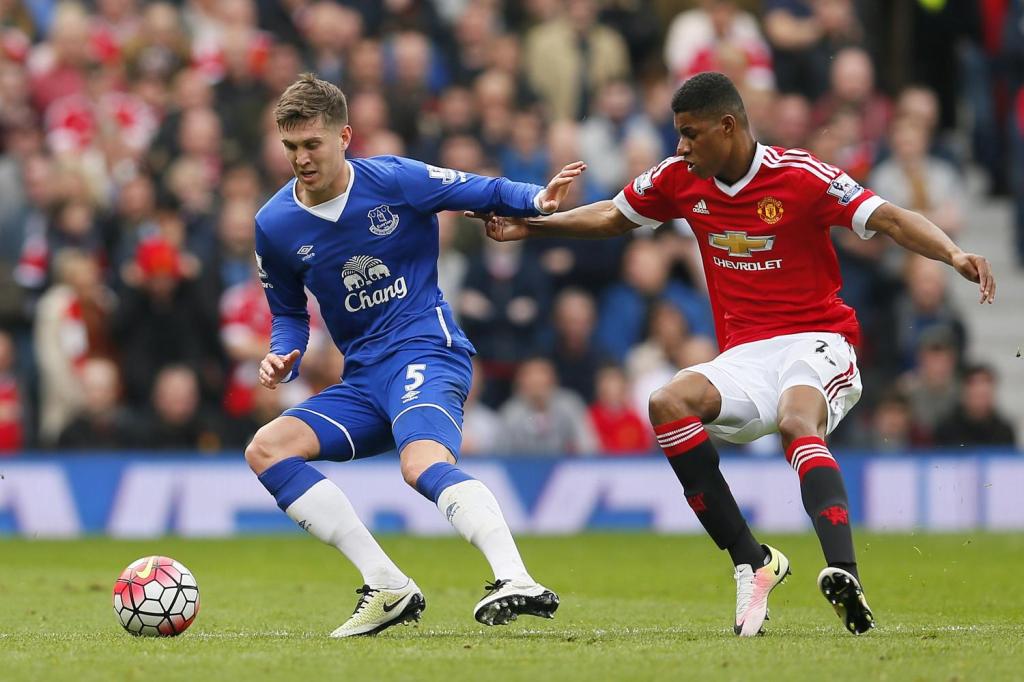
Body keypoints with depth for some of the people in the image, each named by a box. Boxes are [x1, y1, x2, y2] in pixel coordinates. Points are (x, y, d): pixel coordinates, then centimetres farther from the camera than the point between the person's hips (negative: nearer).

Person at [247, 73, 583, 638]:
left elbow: (484, 193, 3)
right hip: (362, 378, 6)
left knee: (423, 464, -34)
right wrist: (282, 358, -3)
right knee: (266, 449, -13)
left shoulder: (395, 181, -6)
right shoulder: (274, 225, 5)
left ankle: (517, 581, -53)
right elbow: (288, 312, 19)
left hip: (426, 351, -6)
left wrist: (538, 200, -18)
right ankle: (386, 587, -16)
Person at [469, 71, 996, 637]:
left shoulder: (801, 176, -10)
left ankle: (843, 573, -55)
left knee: (797, 420, -37)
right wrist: (528, 226, 20)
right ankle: (750, 561, -24)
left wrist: (955, 256, -30)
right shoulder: (681, 178, 6)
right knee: (668, 405, -25)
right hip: (744, 356, 5)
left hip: (815, 341, -5)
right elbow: (612, 217, 24)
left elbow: (890, 219, -14)